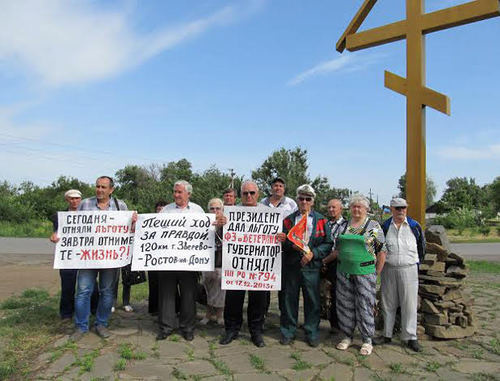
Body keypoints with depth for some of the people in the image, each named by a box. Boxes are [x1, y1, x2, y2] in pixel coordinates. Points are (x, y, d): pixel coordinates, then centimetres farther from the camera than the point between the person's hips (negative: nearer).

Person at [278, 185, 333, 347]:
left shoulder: (321, 220, 6)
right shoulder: (288, 219, 9)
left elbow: (328, 243, 3)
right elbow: (281, 242, 7)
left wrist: (312, 253, -11)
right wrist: (292, 245, -13)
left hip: (311, 266, -1)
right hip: (291, 266, 1)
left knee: (312, 300, 5)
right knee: (289, 299, 7)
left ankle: (312, 333, 22)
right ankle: (288, 332, 23)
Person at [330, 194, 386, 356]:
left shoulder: (374, 226, -2)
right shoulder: (343, 226, 11)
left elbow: (382, 252, -3)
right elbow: (337, 250, 17)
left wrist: (376, 273, -5)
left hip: (365, 271, -4)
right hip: (344, 271, 4)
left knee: (365, 306, 1)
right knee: (345, 305, 10)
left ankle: (367, 340, 16)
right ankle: (347, 337, 25)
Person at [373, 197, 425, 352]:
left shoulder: (414, 226, 2)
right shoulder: (384, 227, 3)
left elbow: (421, 246, 12)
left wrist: (414, 263, 14)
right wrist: (385, 261, 8)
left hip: (408, 270, -1)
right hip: (388, 270, 1)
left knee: (409, 304, 1)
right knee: (388, 303, 9)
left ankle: (411, 338, 11)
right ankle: (387, 335, 21)